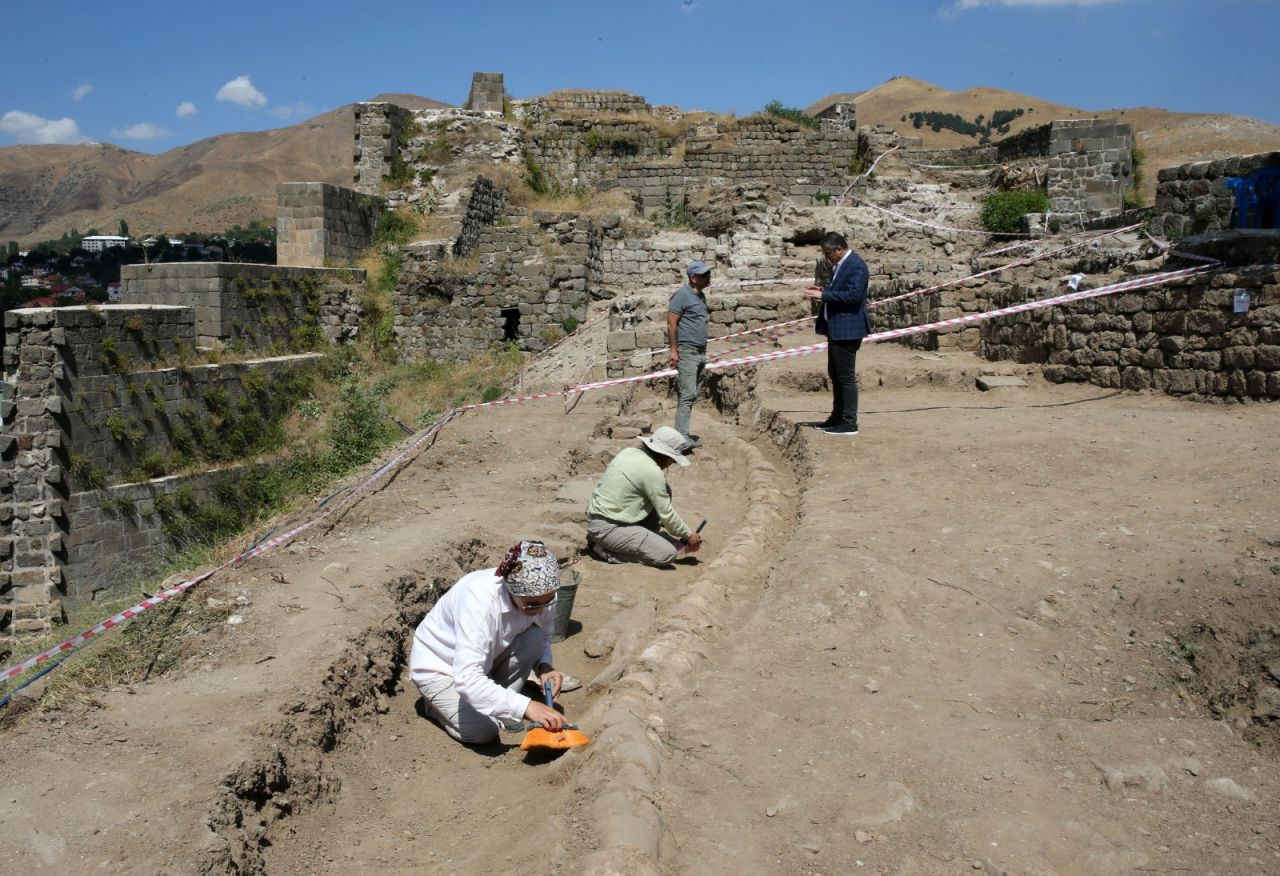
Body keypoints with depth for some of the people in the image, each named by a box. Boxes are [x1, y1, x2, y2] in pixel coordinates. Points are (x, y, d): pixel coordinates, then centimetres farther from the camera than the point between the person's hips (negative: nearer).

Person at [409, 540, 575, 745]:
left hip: (485, 657, 5)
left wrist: (544, 665, -23)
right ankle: (441, 702, 8)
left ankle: (501, 708, -1)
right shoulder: (479, 599, -40)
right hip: (438, 664, -5)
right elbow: (468, 680, -46)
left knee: (533, 637, -23)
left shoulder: (541, 595, -22)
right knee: (482, 731, -24)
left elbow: (543, 638, 0)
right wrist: (526, 706, -51)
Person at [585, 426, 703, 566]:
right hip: (607, 528, -9)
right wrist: (688, 535, 4)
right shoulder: (652, 472, -19)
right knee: (668, 554, -13)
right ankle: (604, 549, -6)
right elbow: (666, 515, -12)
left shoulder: (630, 452, 6)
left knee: (664, 490, 9)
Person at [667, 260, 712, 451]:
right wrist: (674, 350, -18)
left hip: (701, 353, 9)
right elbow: (671, 323, -14)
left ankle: (683, 433, 13)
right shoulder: (683, 295, -11)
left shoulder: (701, 296, 16)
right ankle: (682, 438, -17)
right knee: (687, 395, -15)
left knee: (693, 395, 9)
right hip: (687, 352, -9)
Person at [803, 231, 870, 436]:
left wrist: (824, 294, -21)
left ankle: (849, 423, 0)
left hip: (847, 329, -10)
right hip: (836, 328, 11)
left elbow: (853, 295, -24)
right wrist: (822, 291, 7)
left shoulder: (856, 265, -16)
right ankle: (837, 417, 26)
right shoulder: (840, 265, 14)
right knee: (835, 374, 16)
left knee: (846, 376, -6)